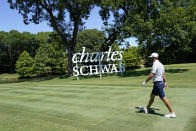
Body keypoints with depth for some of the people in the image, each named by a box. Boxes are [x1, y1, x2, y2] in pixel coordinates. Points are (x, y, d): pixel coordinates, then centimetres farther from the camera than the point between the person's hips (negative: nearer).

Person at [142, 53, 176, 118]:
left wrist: (145, 81, -14)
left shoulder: (155, 64, -17)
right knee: (152, 96, 18)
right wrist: (165, 82, 22)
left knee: (163, 98, -6)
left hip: (158, 83, -10)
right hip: (161, 82, 10)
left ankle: (172, 113, 1)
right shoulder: (160, 64, 14)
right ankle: (147, 108, 31)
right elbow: (164, 74, 17)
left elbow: (151, 75, -22)